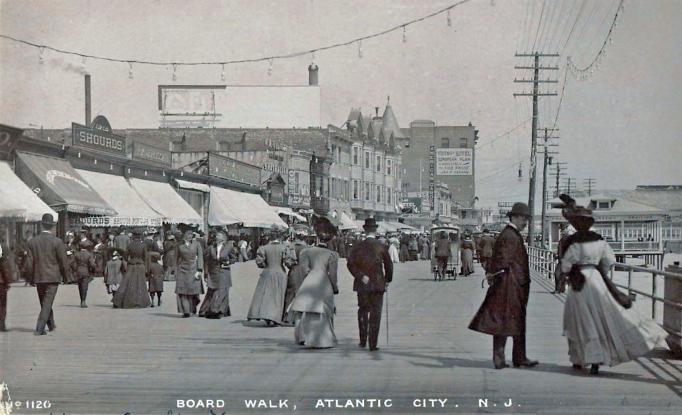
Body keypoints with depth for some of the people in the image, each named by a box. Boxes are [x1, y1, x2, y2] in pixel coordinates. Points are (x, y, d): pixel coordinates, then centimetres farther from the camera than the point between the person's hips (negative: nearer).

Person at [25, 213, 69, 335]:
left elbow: (29, 262, 0)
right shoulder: (57, 242, -10)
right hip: (53, 277, -4)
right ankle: (39, 329, -11)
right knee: (47, 304, -2)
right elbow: (63, 262, -8)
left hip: (38, 277, 4)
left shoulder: (32, 241, -1)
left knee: (45, 303, 18)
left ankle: (51, 325, 33)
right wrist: (65, 276, 7)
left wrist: (31, 278, 9)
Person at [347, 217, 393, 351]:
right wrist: (388, 280, 16)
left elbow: (350, 263, -10)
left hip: (362, 285, 2)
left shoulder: (358, 246, 0)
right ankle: (373, 344, -2)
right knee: (375, 314, 2)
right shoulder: (381, 247, -3)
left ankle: (363, 340, 18)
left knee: (363, 311, 17)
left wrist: (361, 276, -9)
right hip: (377, 285, -2)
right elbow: (388, 265, 2)